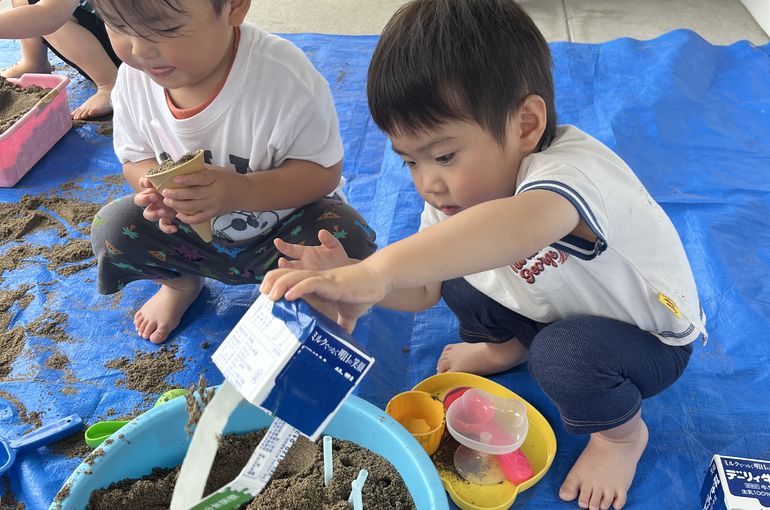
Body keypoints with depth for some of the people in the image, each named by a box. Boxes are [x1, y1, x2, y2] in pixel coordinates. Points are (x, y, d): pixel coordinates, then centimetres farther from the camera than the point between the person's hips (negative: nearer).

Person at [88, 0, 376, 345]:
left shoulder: (285, 77, -31)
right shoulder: (133, 78, -16)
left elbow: (323, 171, -25)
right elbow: (136, 158, -2)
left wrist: (241, 191, -42)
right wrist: (154, 186, -27)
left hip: (282, 222, -3)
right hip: (190, 226, 4)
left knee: (348, 253, -31)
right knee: (110, 232, -16)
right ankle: (181, 283, 18)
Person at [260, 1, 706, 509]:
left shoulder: (574, 169, -39)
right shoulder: (455, 189, -13)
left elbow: (525, 223, -65)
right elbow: (424, 290, -10)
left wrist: (376, 272, -71)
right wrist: (350, 274, -29)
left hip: (650, 338, -6)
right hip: (556, 312, 6)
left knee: (564, 353, -35)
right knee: (456, 273, -11)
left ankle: (623, 433, 1)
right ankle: (508, 348, 21)